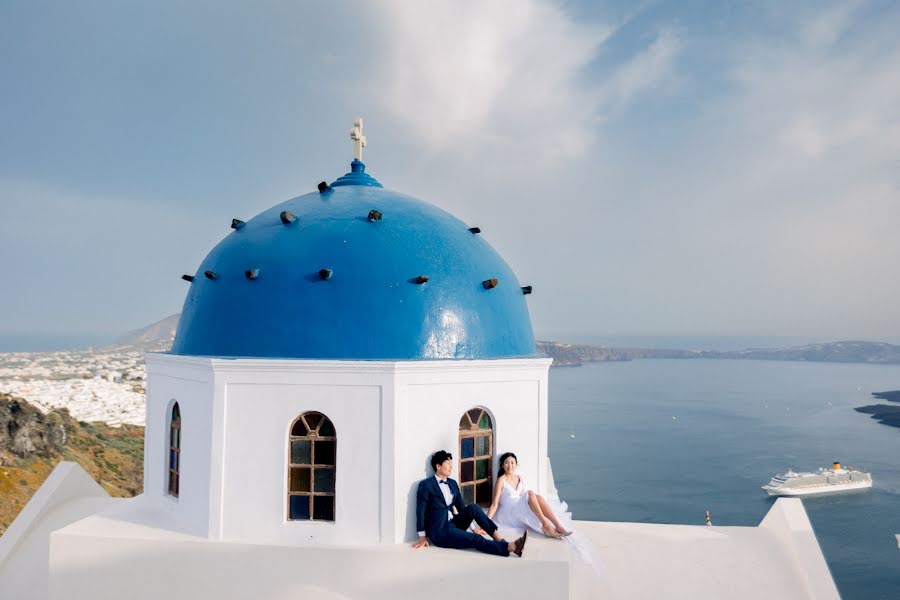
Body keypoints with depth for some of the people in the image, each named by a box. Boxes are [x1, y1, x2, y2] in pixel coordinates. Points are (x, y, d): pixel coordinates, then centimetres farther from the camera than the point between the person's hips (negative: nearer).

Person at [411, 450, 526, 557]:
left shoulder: (452, 483, 13)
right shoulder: (426, 485, -9)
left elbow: (461, 507, 18)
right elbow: (421, 511, -9)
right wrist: (422, 537, -8)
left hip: (454, 523, 7)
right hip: (440, 531, -7)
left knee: (473, 507, -19)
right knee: (476, 539, -24)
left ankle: (498, 538, -22)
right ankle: (510, 547, -32)